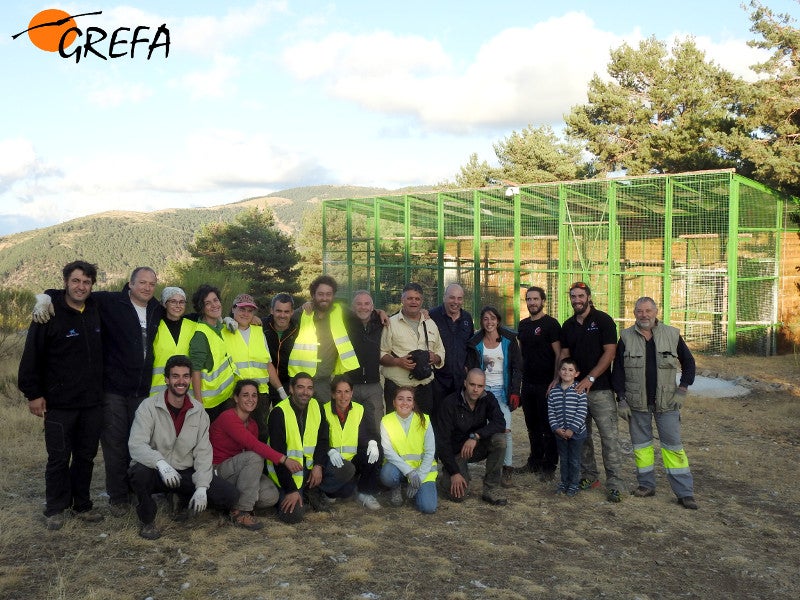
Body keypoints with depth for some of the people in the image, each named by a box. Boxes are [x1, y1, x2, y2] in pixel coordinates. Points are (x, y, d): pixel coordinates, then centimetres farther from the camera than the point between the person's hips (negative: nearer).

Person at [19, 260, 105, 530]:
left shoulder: (97, 311, 5)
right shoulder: (50, 313, -10)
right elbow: (32, 356, -8)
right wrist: (33, 393, -10)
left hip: (93, 402, 4)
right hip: (59, 403, -4)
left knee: (86, 456, 12)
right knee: (59, 458, 5)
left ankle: (82, 505, 25)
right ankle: (55, 509, 20)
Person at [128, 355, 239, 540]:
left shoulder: (198, 411, 3)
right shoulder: (149, 407, -9)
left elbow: (203, 452, -1)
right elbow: (136, 445, -21)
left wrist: (201, 487, -13)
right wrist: (161, 463, -40)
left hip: (186, 473, 3)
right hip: (156, 473, -3)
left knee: (230, 496, -15)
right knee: (139, 472, -39)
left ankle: (185, 499, 16)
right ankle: (147, 520, -7)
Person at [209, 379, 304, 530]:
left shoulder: (252, 424, 10)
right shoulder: (228, 417, -17)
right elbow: (253, 444, -29)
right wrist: (284, 459, -35)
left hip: (238, 469, 7)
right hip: (217, 471, -7)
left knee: (271, 497, -18)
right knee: (254, 457, -34)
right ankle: (240, 512, -23)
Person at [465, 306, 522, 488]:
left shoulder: (509, 340, 3)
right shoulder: (475, 343, 6)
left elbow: (517, 368, 2)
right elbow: (471, 369, 7)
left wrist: (515, 391, -6)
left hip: (502, 390, -1)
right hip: (483, 390, 2)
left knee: (505, 429, -12)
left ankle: (507, 469, -4)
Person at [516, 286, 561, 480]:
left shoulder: (550, 324, -8)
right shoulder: (523, 325, 13)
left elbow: (559, 354, -11)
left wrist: (555, 381, -17)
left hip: (545, 384, -7)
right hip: (527, 383, 7)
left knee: (548, 427, 1)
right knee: (532, 426, 15)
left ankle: (549, 466, 10)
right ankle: (535, 461, 26)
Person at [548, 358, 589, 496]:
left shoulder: (579, 390, -10)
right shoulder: (553, 391, 0)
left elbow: (582, 412, -13)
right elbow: (551, 412, 1)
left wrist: (572, 429, -17)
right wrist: (556, 428, -10)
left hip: (576, 432, -3)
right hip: (560, 432, 3)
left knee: (574, 459, 7)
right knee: (563, 459, 15)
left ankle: (574, 484, 22)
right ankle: (564, 482, 29)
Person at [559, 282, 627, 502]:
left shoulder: (603, 320, -4)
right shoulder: (568, 326, 12)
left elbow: (609, 353, -10)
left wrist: (590, 379, -16)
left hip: (600, 388, -6)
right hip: (575, 388, 6)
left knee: (609, 436, -6)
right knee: (581, 435, 11)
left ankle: (614, 484, -3)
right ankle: (588, 476, 22)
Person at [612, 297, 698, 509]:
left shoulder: (672, 335, 0)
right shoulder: (626, 338, 0)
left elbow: (689, 362, 9)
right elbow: (618, 370, 3)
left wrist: (682, 389, -1)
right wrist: (622, 399, -2)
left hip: (666, 402, -1)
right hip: (637, 402, 1)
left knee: (673, 445, 1)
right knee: (641, 444, 9)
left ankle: (685, 492, 6)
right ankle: (646, 484, 23)